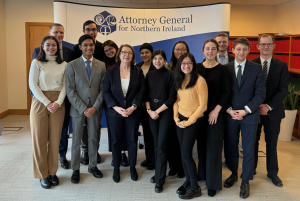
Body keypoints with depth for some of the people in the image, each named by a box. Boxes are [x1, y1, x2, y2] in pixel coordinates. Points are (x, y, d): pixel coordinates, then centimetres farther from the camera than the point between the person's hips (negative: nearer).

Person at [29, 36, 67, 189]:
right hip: (40, 102, -2)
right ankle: (42, 174, 13)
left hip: (57, 104, 2)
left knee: (55, 139, 5)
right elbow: (33, 85, -4)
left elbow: (64, 86, 5)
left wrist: (58, 102, -10)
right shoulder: (36, 62, 1)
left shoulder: (63, 65, 8)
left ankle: (52, 172, 18)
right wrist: (47, 103, -12)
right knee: (40, 139, 2)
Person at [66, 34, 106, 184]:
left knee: (94, 139, 11)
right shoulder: (72, 65, -2)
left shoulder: (101, 65, 4)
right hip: (78, 108, -2)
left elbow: (103, 89, 2)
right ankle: (76, 170, 22)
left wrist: (95, 107, -9)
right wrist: (83, 108, -13)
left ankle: (93, 166, 29)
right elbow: (70, 90, -6)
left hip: (95, 109, 2)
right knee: (76, 140, 7)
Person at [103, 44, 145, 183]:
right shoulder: (111, 72, 2)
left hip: (133, 112, 0)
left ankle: (132, 167, 24)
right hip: (115, 112, 0)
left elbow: (141, 91, -2)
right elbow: (106, 92, -2)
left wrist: (133, 107, -13)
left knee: (132, 140, 8)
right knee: (116, 140, 9)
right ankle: (116, 168, 23)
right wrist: (116, 107, -14)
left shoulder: (138, 72, 3)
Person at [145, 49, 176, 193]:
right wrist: (149, 110, -6)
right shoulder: (149, 75, 8)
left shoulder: (170, 75, -5)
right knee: (156, 143, 9)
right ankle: (159, 172, 22)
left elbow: (172, 97, -8)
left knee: (161, 145, -6)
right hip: (151, 112, 4)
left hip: (165, 111, -4)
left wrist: (158, 111, -10)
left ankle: (160, 180, 2)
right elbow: (146, 95, 9)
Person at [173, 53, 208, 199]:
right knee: (183, 152, 9)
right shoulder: (179, 80, 7)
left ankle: (195, 188, 11)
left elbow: (203, 106, -15)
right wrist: (176, 118, -2)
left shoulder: (199, 80, -14)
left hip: (193, 121, -6)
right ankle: (188, 181, 26)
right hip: (180, 120, 6)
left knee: (186, 153, -5)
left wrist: (188, 121, -14)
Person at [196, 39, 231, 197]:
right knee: (201, 143, 10)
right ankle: (202, 173, 29)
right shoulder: (197, 68, 4)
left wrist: (216, 110, -14)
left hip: (216, 112, -3)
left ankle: (213, 182, 14)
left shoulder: (222, 70, -3)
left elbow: (226, 92, -4)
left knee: (213, 145, 1)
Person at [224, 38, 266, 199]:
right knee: (232, 147, 13)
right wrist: (229, 110, -10)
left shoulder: (256, 68, -2)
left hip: (249, 115, -1)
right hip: (230, 115, 2)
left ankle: (245, 182, 21)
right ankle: (233, 174, 34)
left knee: (248, 150, 5)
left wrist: (245, 110, -14)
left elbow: (260, 93, -5)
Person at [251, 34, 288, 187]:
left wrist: (269, 106, -14)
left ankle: (272, 172, 25)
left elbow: (283, 89, -5)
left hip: (273, 110, 1)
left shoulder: (281, 66, 0)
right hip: (253, 110, 0)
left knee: (272, 143, 10)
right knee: (252, 141, 11)